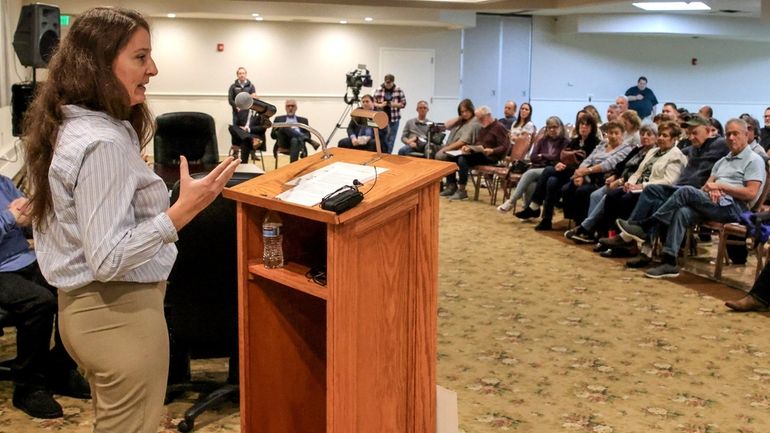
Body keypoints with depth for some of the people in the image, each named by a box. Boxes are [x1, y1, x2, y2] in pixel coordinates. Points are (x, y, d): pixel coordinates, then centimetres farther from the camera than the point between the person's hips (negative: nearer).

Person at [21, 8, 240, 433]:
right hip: (118, 311, -10)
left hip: (82, 303, 10)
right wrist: (184, 210, -30)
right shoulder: (103, 143, -24)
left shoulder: (66, 127, 6)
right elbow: (108, 258, -27)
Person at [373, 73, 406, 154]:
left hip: (394, 119, -1)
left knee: (391, 139, 4)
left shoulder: (398, 90, -3)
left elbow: (403, 103, -1)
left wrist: (394, 104, -17)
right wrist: (380, 105, -16)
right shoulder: (379, 90, 0)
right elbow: (373, 102, 4)